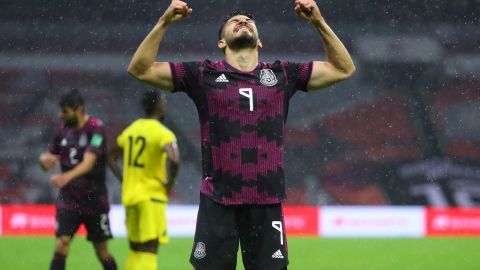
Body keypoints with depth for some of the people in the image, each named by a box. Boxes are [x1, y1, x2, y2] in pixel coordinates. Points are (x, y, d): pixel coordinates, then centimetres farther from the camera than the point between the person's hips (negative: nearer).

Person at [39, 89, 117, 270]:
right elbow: (50, 158, 13)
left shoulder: (95, 129, -14)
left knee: (102, 251, 6)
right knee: (61, 245, -12)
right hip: (68, 199, 4)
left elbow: (89, 162, -27)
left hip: (94, 199, -4)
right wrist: (45, 159, -13)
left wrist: (67, 176, -45)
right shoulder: (64, 129, 3)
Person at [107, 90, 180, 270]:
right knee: (150, 250, -8)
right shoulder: (163, 133, -11)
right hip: (151, 197, -7)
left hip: (129, 195, 7)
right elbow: (174, 160, -28)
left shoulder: (131, 129, 11)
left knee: (135, 248, 16)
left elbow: (111, 157, 22)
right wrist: (169, 183, -12)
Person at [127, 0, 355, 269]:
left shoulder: (282, 75, 11)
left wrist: (319, 23, 5)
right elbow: (140, 69, 5)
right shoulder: (204, 75, 6)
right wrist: (164, 23, -6)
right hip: (217, 202, -1)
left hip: (267, 203, 1)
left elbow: (343, 68, 15)